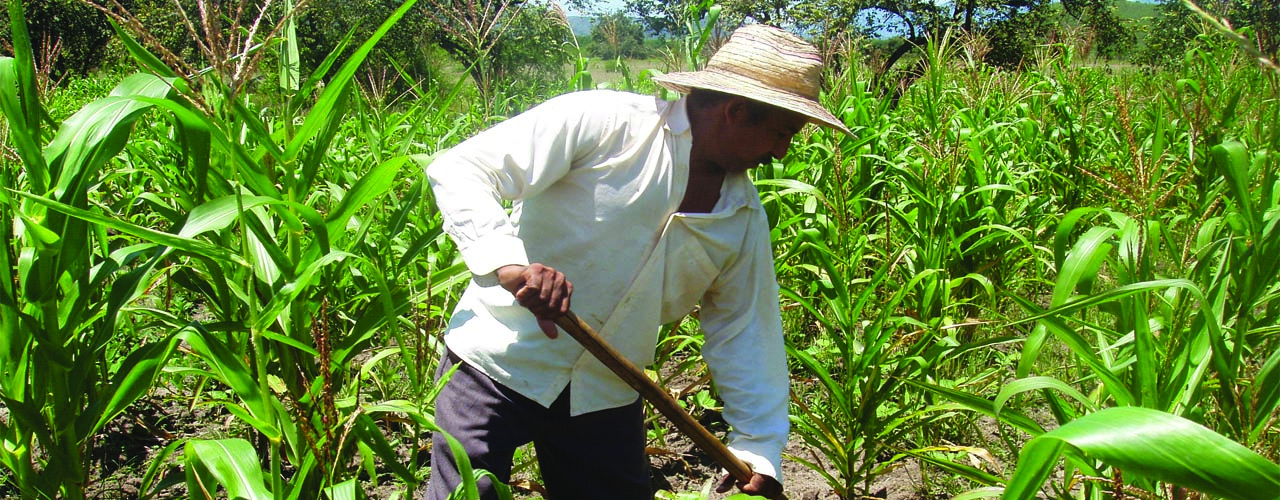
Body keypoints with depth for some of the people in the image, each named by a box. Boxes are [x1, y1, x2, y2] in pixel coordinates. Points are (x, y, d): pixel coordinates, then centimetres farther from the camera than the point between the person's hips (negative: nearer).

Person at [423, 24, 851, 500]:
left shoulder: (745, 218, 4)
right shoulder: (600, 122, -16)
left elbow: (744, 333, 8)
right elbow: (458, 169, -19)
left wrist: (759, 448, 1)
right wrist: (506, 260, -37)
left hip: (606, 399, 5)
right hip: (498, 369, -5)